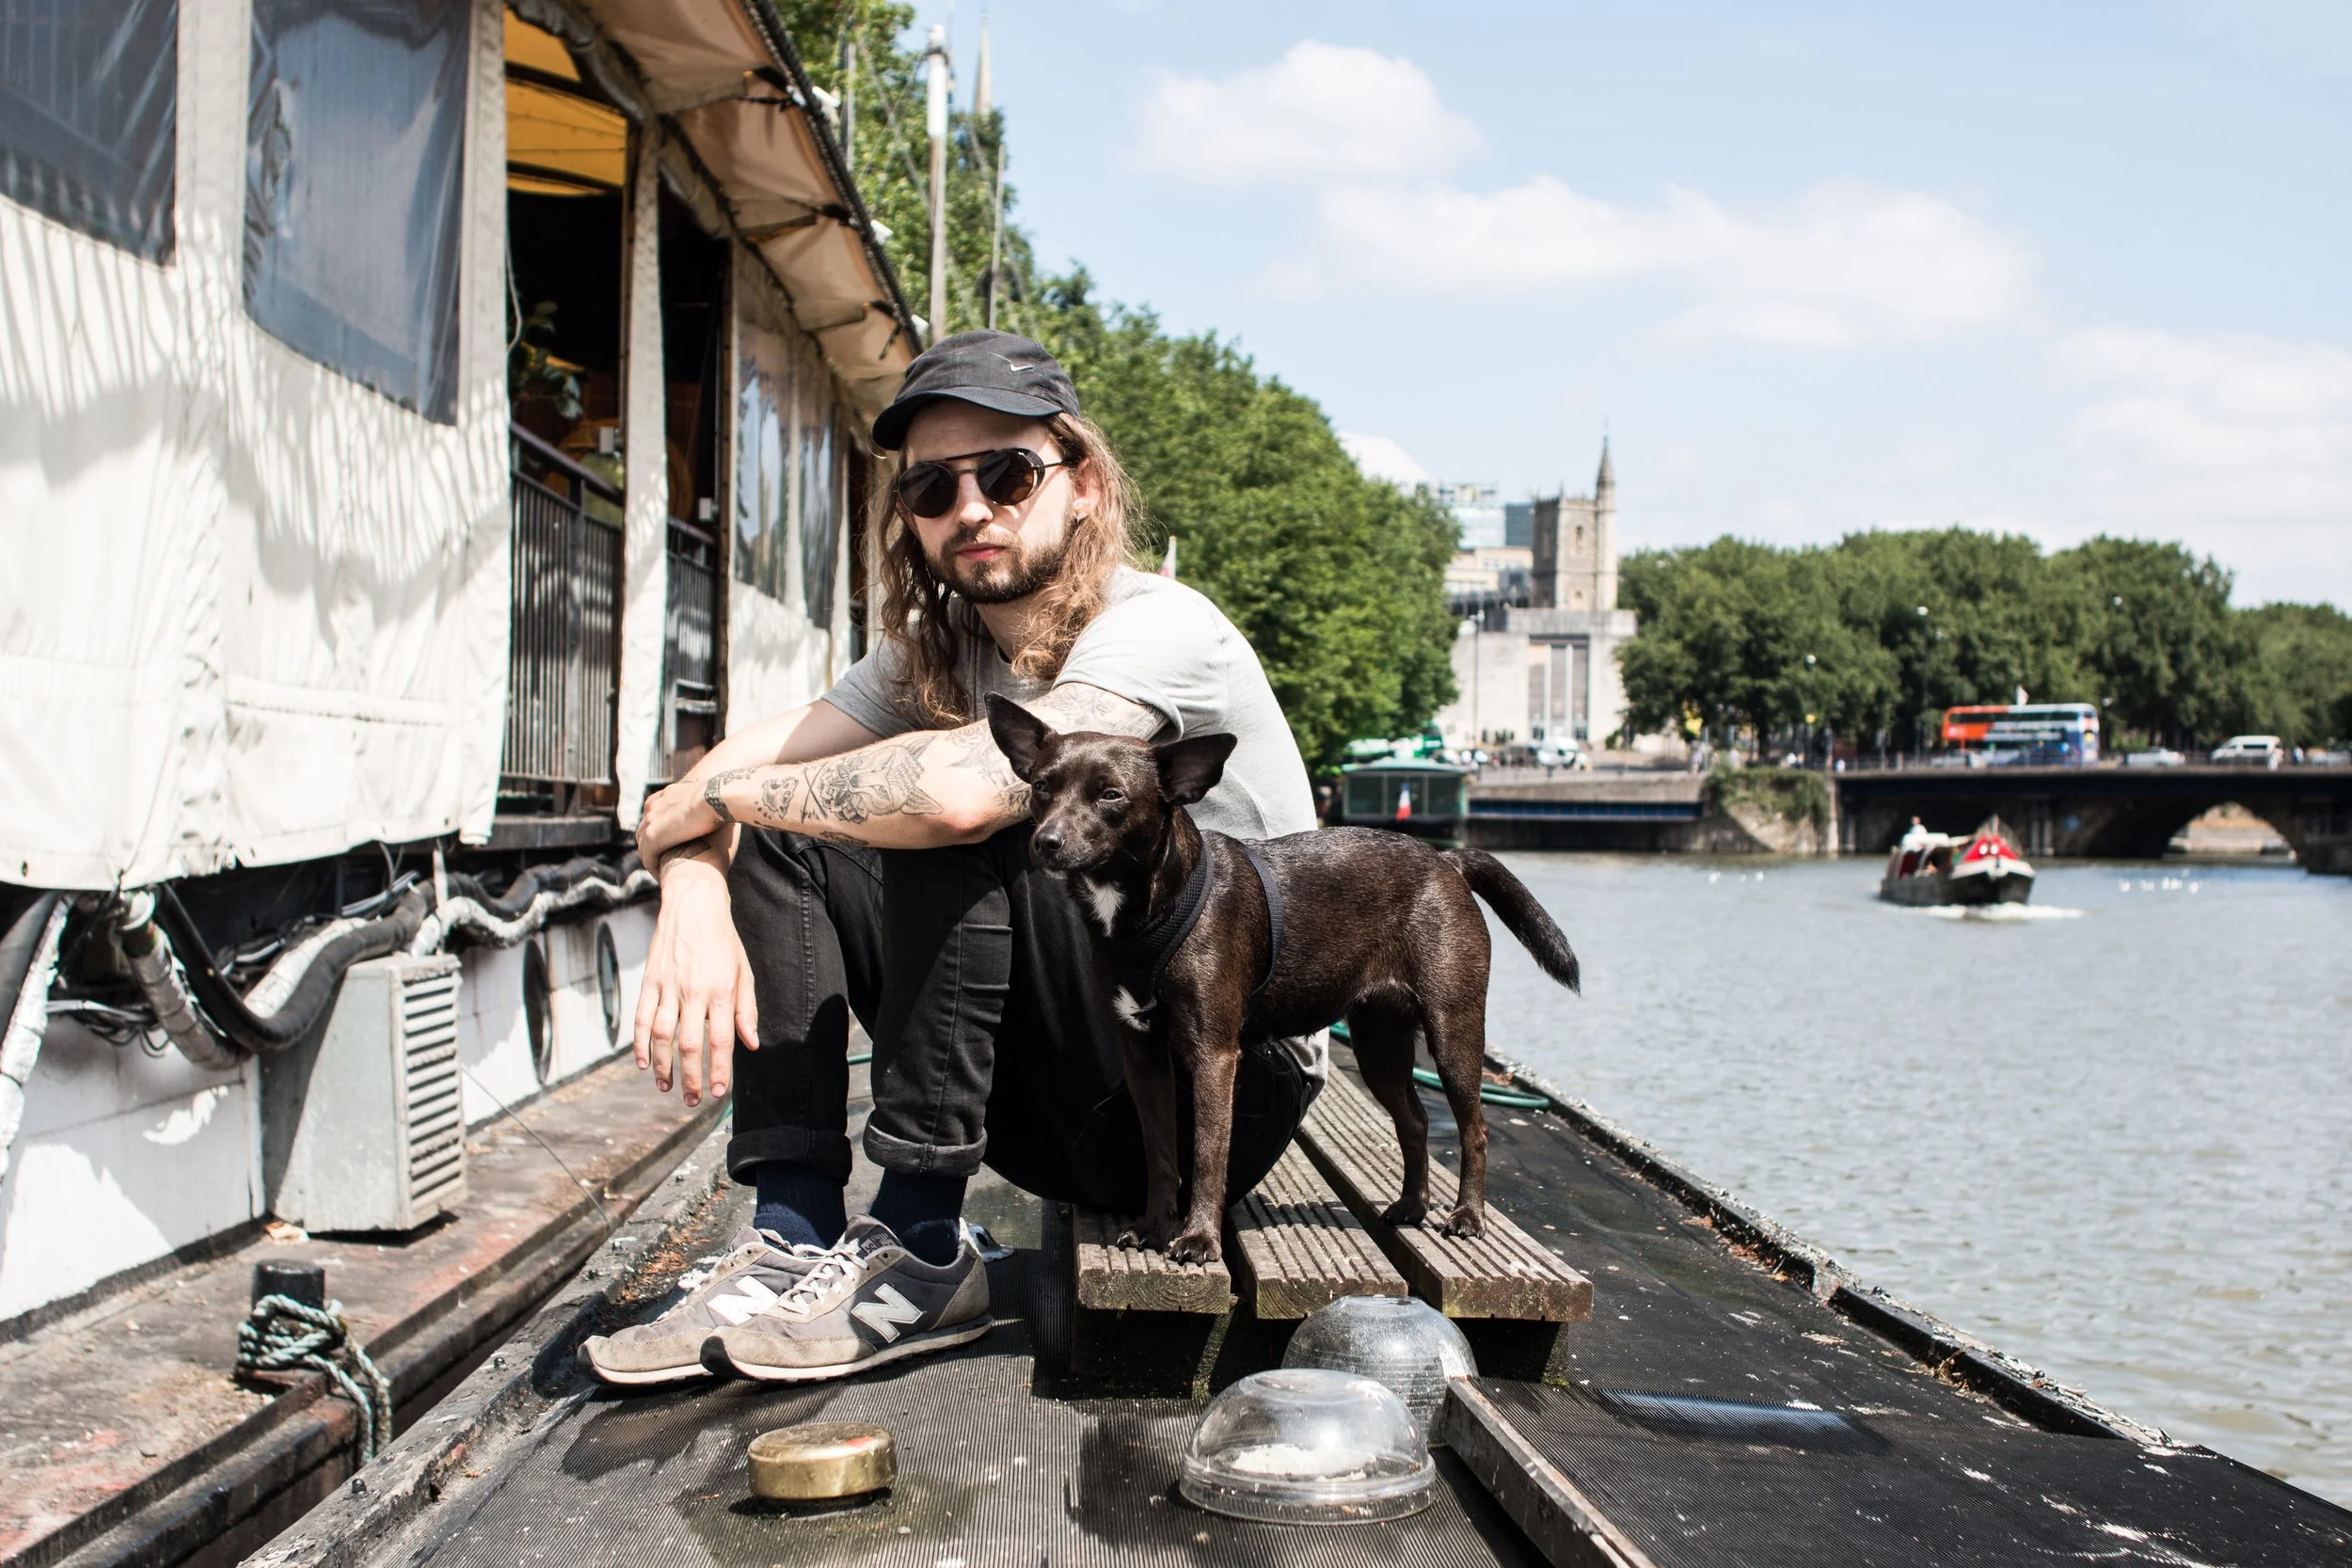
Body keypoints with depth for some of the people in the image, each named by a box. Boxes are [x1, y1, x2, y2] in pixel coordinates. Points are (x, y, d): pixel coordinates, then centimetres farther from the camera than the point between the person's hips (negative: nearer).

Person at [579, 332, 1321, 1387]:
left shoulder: (1160, 627, -20)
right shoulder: (933, 646, 5)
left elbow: (969, 786, -37)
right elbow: (750, 758, -2)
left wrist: (712, 799, -22)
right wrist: (692, 891, -26)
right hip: (1059, 1105, 7)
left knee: (958, 833, -28)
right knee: (778, 841, -3)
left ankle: (918, 1256, -21)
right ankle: (794, 1242, -11)